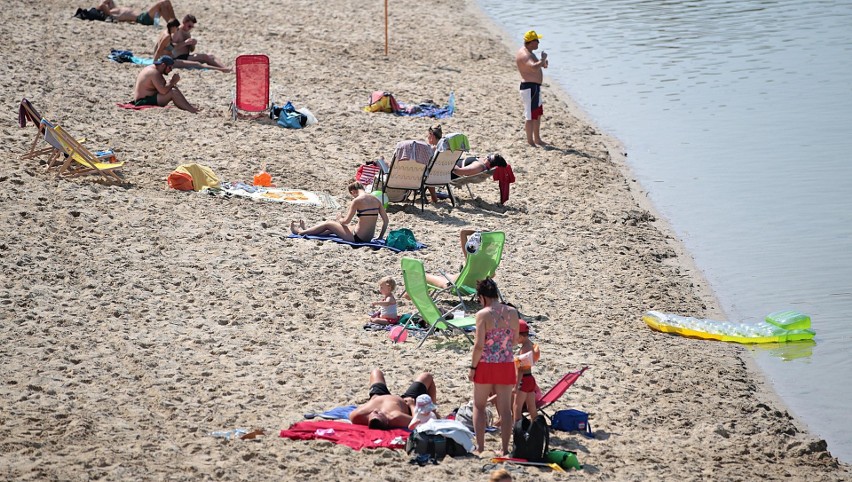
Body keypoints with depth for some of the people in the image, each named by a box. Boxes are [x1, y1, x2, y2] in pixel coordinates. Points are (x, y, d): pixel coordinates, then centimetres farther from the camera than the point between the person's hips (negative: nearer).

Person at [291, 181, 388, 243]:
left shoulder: (357, 201, -15)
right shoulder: (376, 200, 5)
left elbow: (346, 221, -11)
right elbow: (385, 220, 5)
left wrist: (339, 220, 12)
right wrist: (380, 237, 13)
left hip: (357, 238, -7)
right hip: (369, 238, 7)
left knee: (328, 224, 15)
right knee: (335, 226, 29)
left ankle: (301, 232, 34)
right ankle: (307, 230, 48)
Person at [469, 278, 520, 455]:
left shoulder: (483, 314, -13)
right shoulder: (512, 313, 0)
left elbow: (479, 345, -15)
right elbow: (515, 341, 8)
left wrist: (473, 367, -5)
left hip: (486, 365, -4)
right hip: (507, 366, 4)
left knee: (479, 406, 12)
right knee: (505, 408, 9)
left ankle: (480, 446, 9)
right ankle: (504, 448, 10)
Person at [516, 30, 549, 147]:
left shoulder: (529, 53, 15)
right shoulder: (524, 54, -19)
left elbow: (534, 66, 28)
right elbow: (534, 67, -36)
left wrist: (543, 63, 8)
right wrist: (543, 59, -20)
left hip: (535, 87, 11)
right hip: (529, 87, -11)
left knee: (538, 114, 20)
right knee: (531, 116, -7)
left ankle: (537, 139, 31)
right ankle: (530, 142, -1)